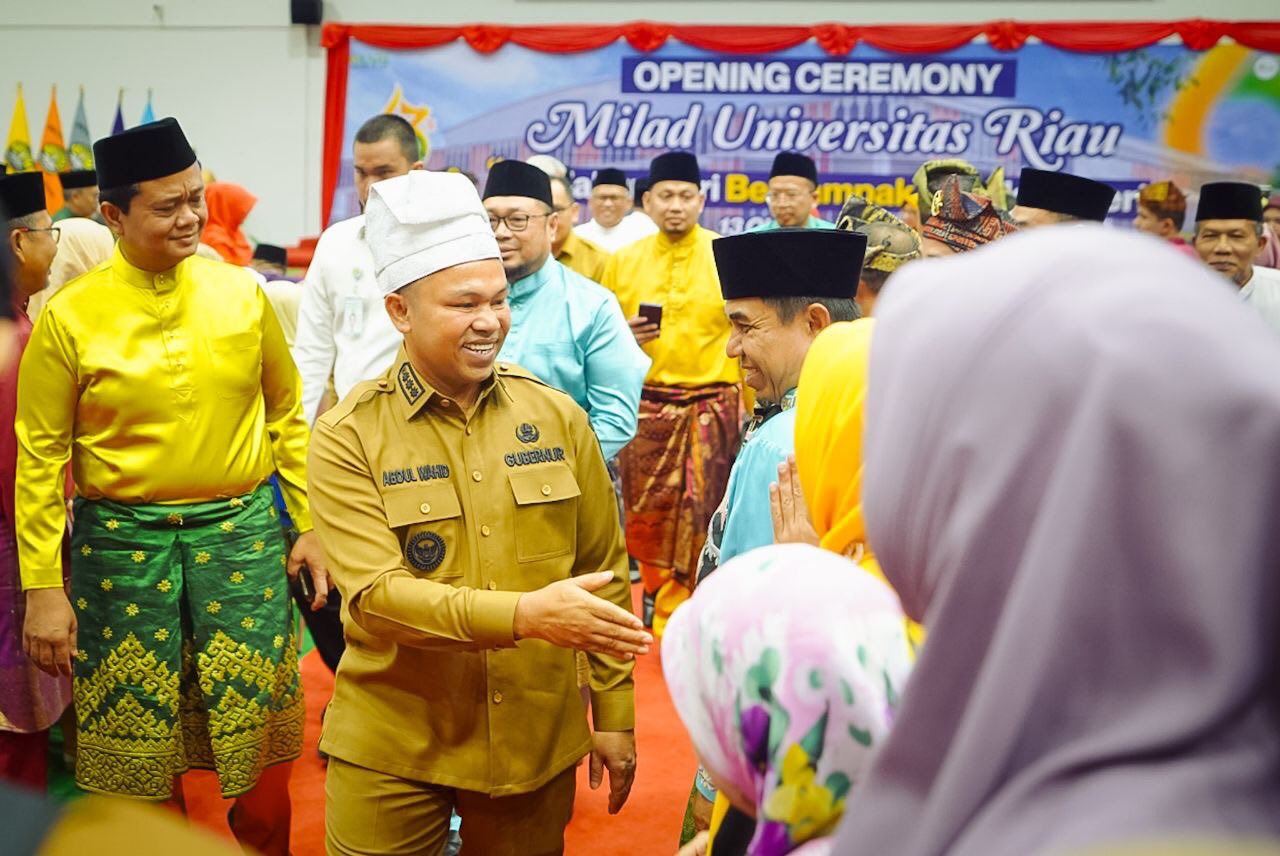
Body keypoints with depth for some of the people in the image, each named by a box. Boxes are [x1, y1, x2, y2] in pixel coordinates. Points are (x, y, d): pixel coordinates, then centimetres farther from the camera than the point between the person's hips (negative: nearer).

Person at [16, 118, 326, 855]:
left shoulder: (242, 293, 0)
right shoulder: (69, 317, -6)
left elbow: (287, 416, 8)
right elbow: (41, 456, -2)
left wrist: (312, 524, 5)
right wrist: (43, 586, -5)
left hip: (243, 534, 1)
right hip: (122, 545, -1)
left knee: (262, 763, 7)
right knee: (144, 773, 10)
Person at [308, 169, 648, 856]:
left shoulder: (556, 415, -2)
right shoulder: (348, 436, -10)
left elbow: (605, 572, 4)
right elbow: (376, 593, -20)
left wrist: (613, 712, 5)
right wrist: (524, 615, -32)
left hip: (537, 740, 2)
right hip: (391, 750, -2)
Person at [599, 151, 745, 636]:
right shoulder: (624, 261, 7)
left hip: (712, 408, -2)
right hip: (644, 408, 2)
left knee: (702, 520, 1)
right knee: (647, 518, 7)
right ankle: (663, 603, 27)